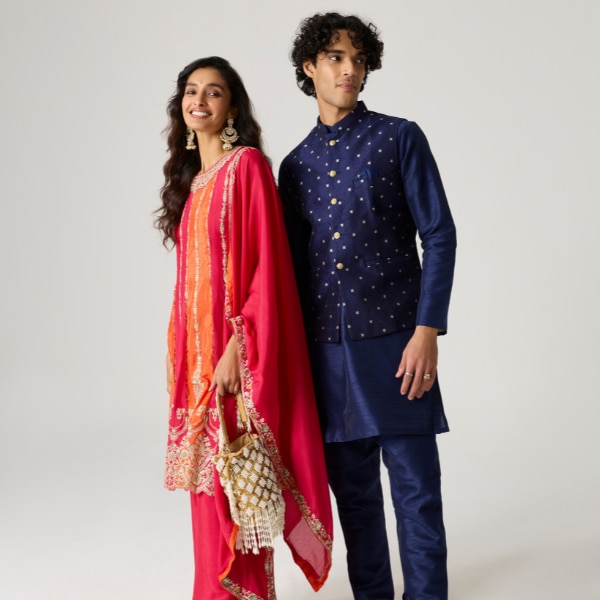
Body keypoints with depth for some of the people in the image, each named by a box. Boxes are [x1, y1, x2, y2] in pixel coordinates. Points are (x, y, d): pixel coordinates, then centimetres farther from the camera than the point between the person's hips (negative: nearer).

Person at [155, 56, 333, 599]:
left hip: (233, 348, -7)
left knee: (232, 484, -2)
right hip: (197, 347, 7)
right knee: (208, 480, 12)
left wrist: (238, 345, -21)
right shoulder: (191, 176, 16)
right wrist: (185, 354, 12)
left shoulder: (247, 165, -7)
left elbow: (264, 263, -14)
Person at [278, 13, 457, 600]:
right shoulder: (295, 164, 14)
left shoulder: (400, 138, 3)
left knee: (415, 490, -1)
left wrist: (427, 331, -12)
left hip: (392, 341, -4)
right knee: (352, 490, 10)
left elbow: (439, 237, -3)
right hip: (326, 348, 4)